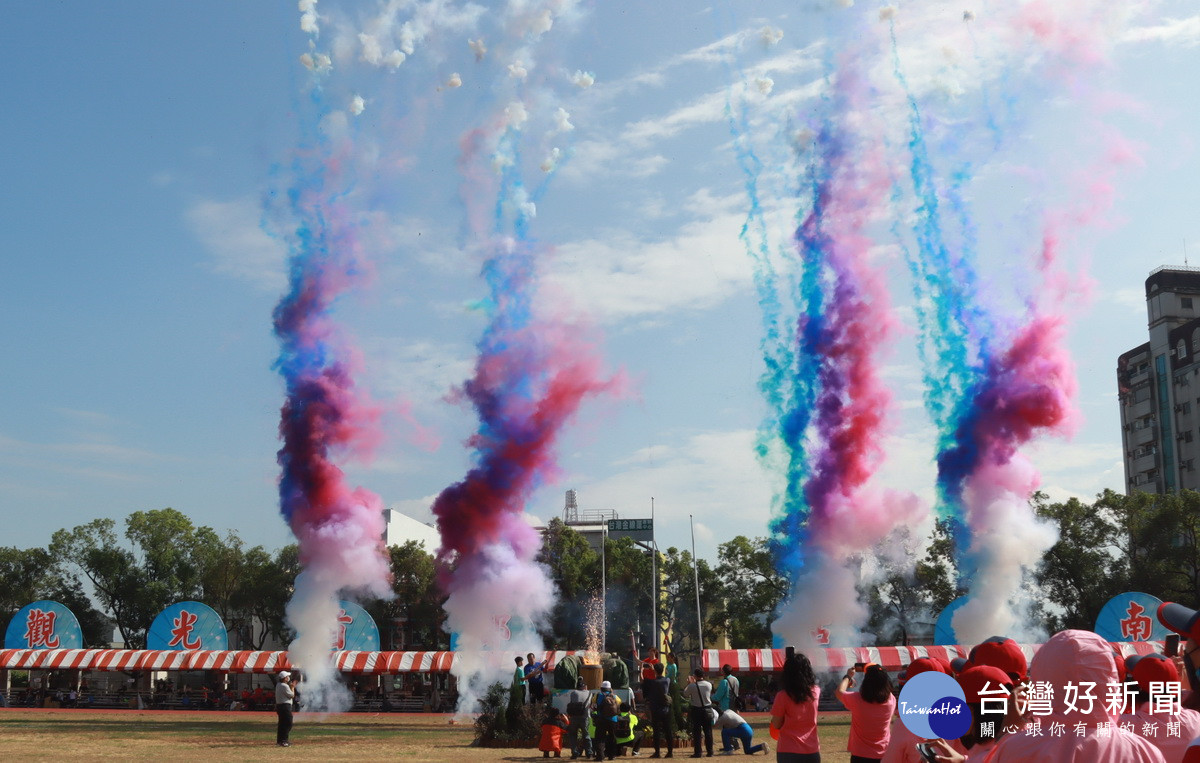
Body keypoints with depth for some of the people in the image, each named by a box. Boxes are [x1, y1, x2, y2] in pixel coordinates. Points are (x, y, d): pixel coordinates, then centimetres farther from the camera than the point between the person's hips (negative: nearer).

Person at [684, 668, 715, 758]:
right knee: (708, 731, 8)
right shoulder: (709, 685, -5)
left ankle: (697, 752, 2)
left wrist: (689, 683, 11)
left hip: (696, 711, -3)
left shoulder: (692, 686, -16)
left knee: (696, 732, 3)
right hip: (707, 710, 3)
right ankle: (710, 751, 11)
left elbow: (685, 693, -1)